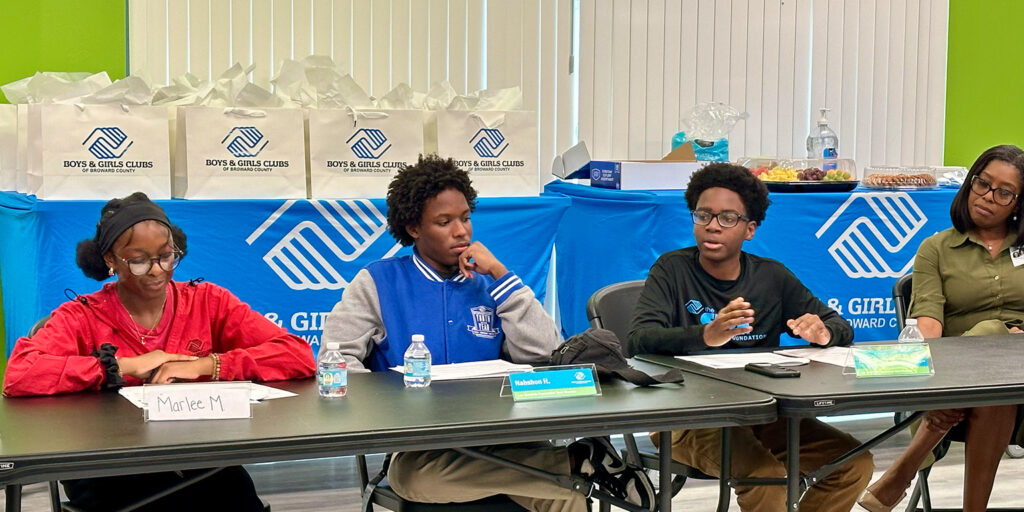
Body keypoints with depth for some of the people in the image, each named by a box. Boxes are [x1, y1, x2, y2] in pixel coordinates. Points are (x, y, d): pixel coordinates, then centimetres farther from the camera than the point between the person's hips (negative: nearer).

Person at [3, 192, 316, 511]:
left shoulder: (208, 303, 7)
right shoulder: (81, 317, 3)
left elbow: (299, 355, -3)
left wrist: (203, 366, -13)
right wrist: (126, 366, -14)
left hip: (202, 462, 3)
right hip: (110, 472, -2)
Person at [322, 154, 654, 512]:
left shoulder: (488, 283, 13)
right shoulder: (377, 282, 7)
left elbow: (543, 353, 1)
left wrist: (499, 274, -3)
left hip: (497, 439, -1)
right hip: (420, 449, 1)